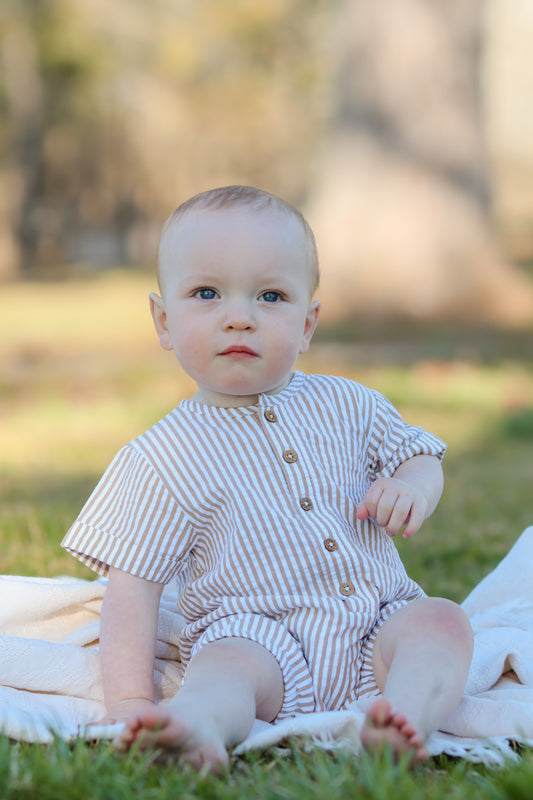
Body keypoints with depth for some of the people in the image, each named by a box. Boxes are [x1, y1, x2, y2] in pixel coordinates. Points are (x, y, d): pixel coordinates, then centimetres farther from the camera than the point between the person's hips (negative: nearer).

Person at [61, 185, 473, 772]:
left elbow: (419, 456, 22)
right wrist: (129, 697, -16)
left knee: (441, 619, -22)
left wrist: (413, 487, -6)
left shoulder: (348, 406, 8)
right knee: (226, 664, -33)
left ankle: (406, 713, -47)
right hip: (255, 631, -4)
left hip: (377, 624, 4)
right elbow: (131, 585, -4)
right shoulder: (165, 458, -3)